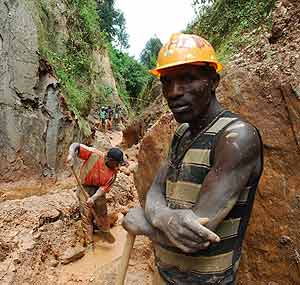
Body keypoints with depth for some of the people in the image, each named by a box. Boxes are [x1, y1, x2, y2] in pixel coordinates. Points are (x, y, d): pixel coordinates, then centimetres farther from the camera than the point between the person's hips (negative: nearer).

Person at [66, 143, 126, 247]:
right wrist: (71, 155, -43)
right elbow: (76, 146, -23)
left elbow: (104, 187, -15)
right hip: (85, 188, -2)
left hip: (98, 190, 3)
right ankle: (89, 242, 18)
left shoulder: (113, 172, -15)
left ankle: (106, 232, 38)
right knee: (86, 215, 3)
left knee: (102, 212, 12)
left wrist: (93, 198, -27)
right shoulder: (94, 154, -25)